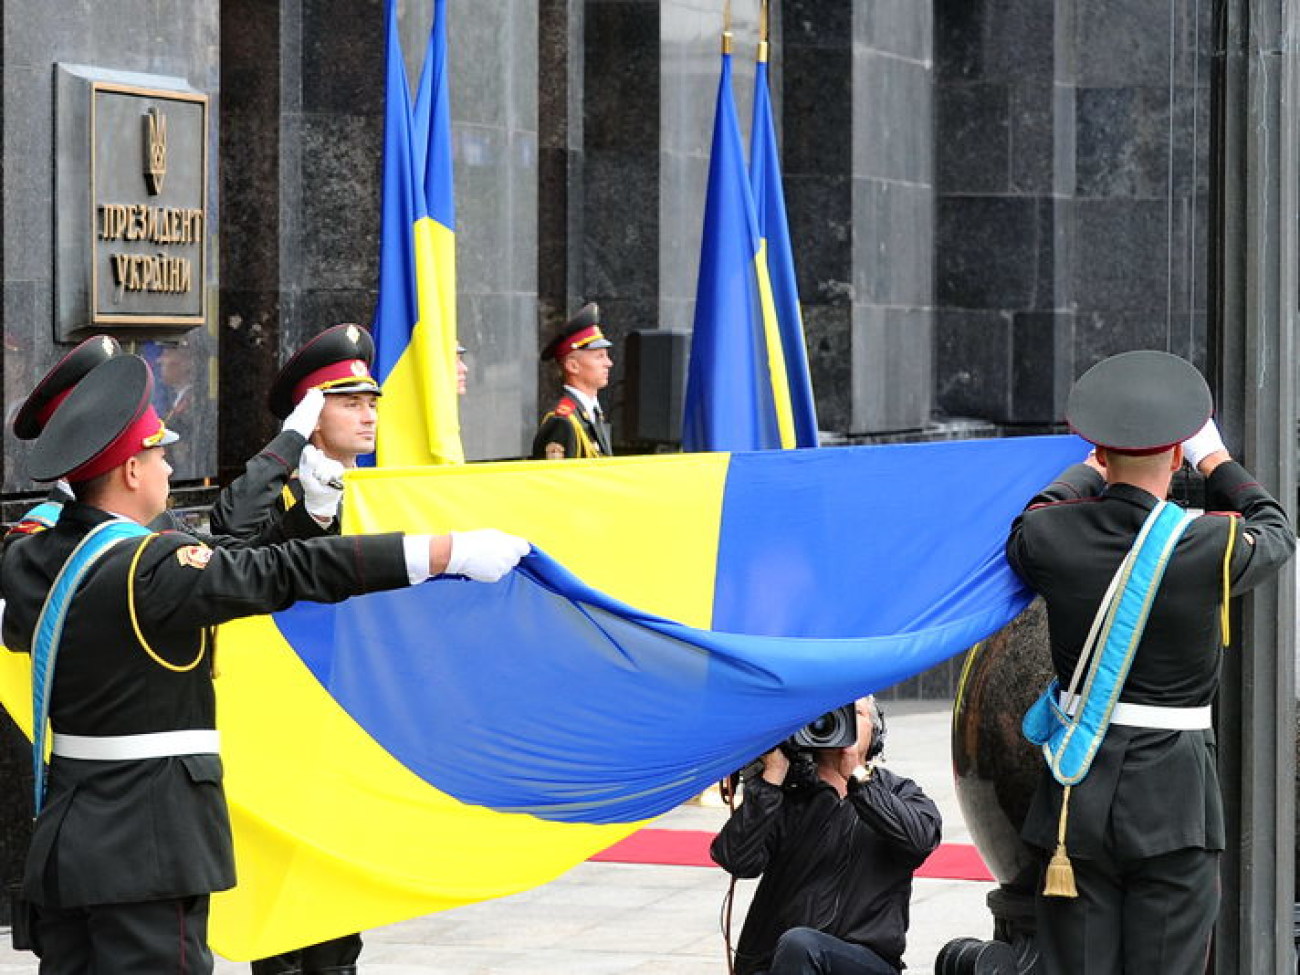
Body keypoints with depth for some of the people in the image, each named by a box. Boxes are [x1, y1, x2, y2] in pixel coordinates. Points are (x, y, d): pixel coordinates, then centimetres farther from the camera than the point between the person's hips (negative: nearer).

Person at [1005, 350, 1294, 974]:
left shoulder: (1050, 537, -5)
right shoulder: (1212, 545, -11)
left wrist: (1095, 469, 35)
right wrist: (1216, 461, 28)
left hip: (1077, 789, 3)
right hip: (1172, 792, -3)